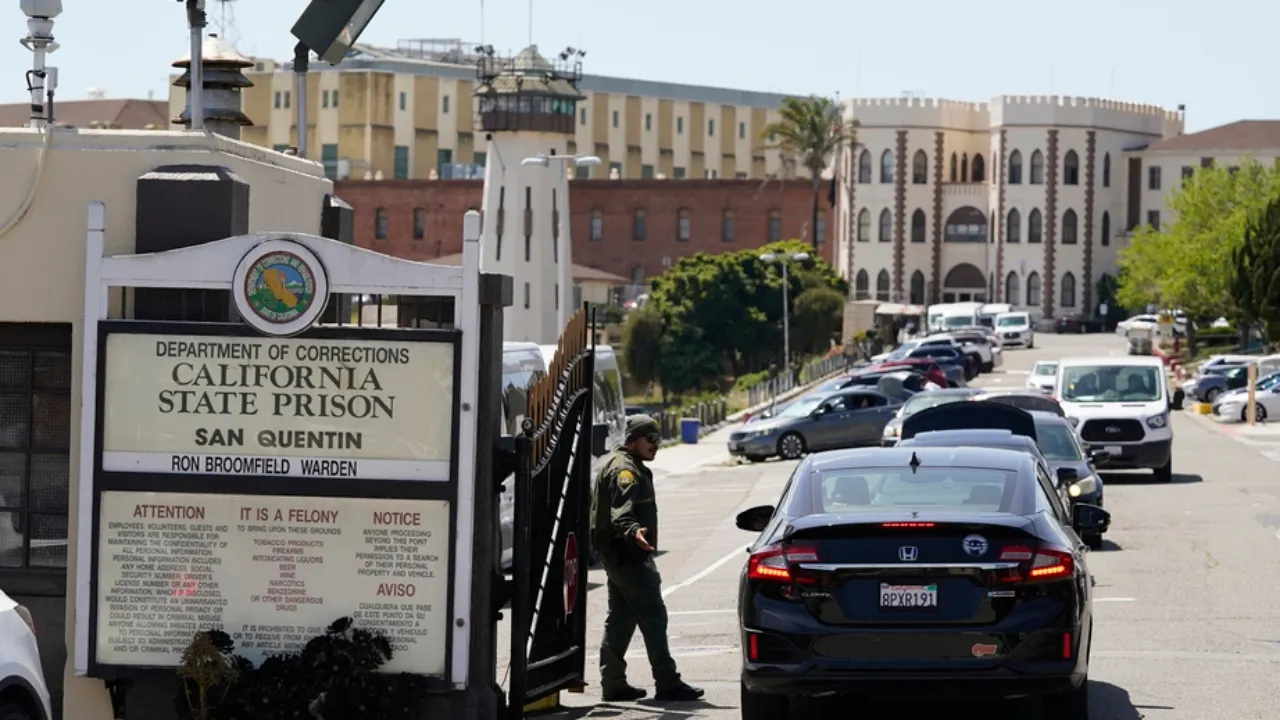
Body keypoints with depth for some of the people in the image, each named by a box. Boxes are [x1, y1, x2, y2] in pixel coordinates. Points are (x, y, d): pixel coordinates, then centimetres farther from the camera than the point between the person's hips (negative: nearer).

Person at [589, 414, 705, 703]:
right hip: (628, 555, -11)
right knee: (653, 616, -10)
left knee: (620, 619, 13)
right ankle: (667, 684, -11)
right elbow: (621, 511, -32)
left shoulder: (624, 466, 19)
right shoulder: (625, 470, -15)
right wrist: (633, 531, -50)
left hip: (618, 555, 11)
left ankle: (613, 683, 16)